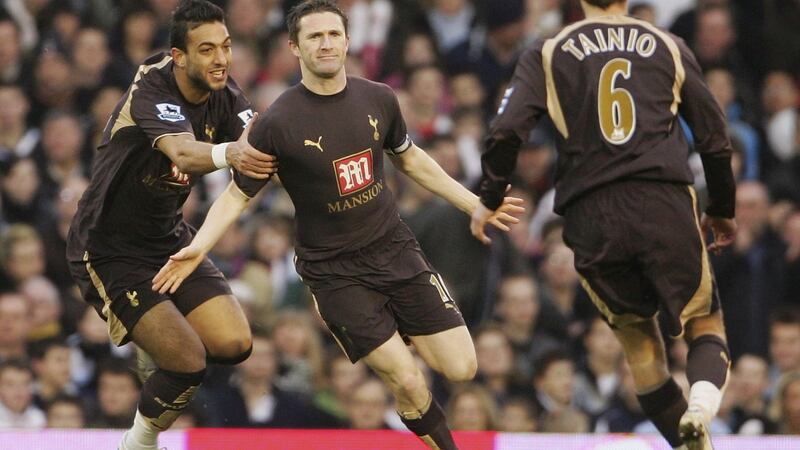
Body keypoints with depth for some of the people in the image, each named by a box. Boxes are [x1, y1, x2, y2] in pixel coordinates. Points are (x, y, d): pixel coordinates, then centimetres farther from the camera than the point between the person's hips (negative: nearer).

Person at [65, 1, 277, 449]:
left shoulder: (223, 93, -5)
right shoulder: (152, 88, -26)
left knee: (234, 344, -7)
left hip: (169, 239, 7)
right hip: (109, 249, -7)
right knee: (188, 361, -18)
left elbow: (256, 137, -21)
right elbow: (183, 153, -45)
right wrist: (228, 153, -66)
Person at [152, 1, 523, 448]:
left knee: (461, 367, -2)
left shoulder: (378, 99, -2)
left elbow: (410, 159, 16)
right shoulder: (278, 123, -15)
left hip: (395, 248, 4)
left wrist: (474, 204, 19)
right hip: (335, 271, -4)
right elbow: (238, 194, -4)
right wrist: (198, 247, -19)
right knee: (408, 383, -13)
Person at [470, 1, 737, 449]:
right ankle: (704, 394, -20)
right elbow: (715, 138, 15)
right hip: (665, 204, -1)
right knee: (704, 319, 12)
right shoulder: (669, 47, 14)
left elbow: (507, 130, -2)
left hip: (591, 214, 1)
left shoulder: (548, 54, 11)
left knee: (636, 329, 19)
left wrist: (489, 200, 12)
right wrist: (723, 210, 29)